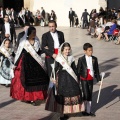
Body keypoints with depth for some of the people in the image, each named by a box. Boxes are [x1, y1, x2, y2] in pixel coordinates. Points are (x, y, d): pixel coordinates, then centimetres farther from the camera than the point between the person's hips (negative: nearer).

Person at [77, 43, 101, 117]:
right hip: (84, 79, -4)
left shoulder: (94, 59, 1)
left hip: (91, 79, 4)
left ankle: (88, 111, 19)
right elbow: (78, 70, -4)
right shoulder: (81, 59, -8)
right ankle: (86, 110, 12)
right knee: (86, 95, -5)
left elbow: (96, 70, 6)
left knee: (90, 95, 9)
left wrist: (98, 79, 6)